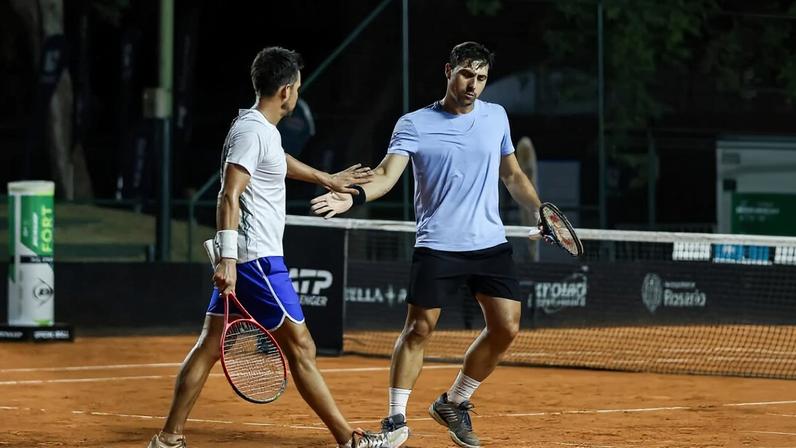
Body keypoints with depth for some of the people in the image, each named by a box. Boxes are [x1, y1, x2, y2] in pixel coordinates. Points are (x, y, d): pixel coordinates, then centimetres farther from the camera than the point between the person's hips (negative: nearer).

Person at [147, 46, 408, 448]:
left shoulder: (259, 126, 15)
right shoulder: (252, 132, -16)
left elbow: (279, 161, 38)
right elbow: (229, 197, -23)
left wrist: (326, 179, 49)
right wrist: (228, 259, -29)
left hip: (240, 259, 10)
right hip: (256, 260, -10)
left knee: (209, 346, 8)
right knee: (300, 348, -4)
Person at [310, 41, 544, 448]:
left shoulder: (496, 117, 8)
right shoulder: (414, 124, -5)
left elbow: (512, 175, 21)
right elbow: (387, 174, -17)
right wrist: (352, 196, -36)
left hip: (490, 243, 4)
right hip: (437, 245, -4)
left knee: (506, 327, -2)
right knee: (419, 328, -5)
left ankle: (454, 403, 16)